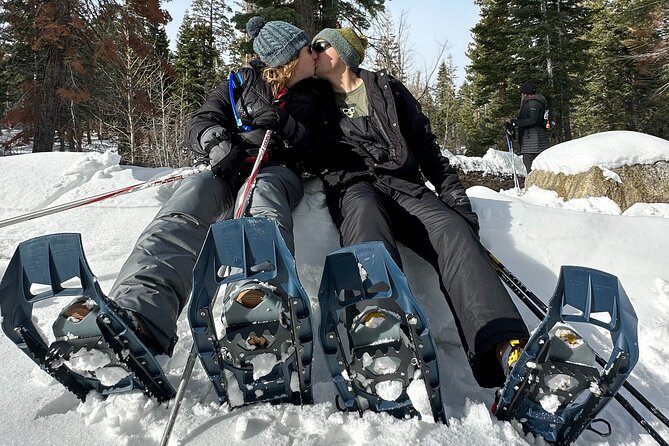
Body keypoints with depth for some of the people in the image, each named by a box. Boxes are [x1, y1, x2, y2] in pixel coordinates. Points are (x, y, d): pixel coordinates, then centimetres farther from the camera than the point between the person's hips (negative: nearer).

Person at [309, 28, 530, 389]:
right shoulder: (316, 100, 25)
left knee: (453, 229, -30)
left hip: (403, 184, 1)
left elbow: (426, 144, 15)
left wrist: (454, 194, 4)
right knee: (366, 214, -39)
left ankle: (506, 351, -49)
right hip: (352, 186, -1)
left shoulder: (387, 89, 20)